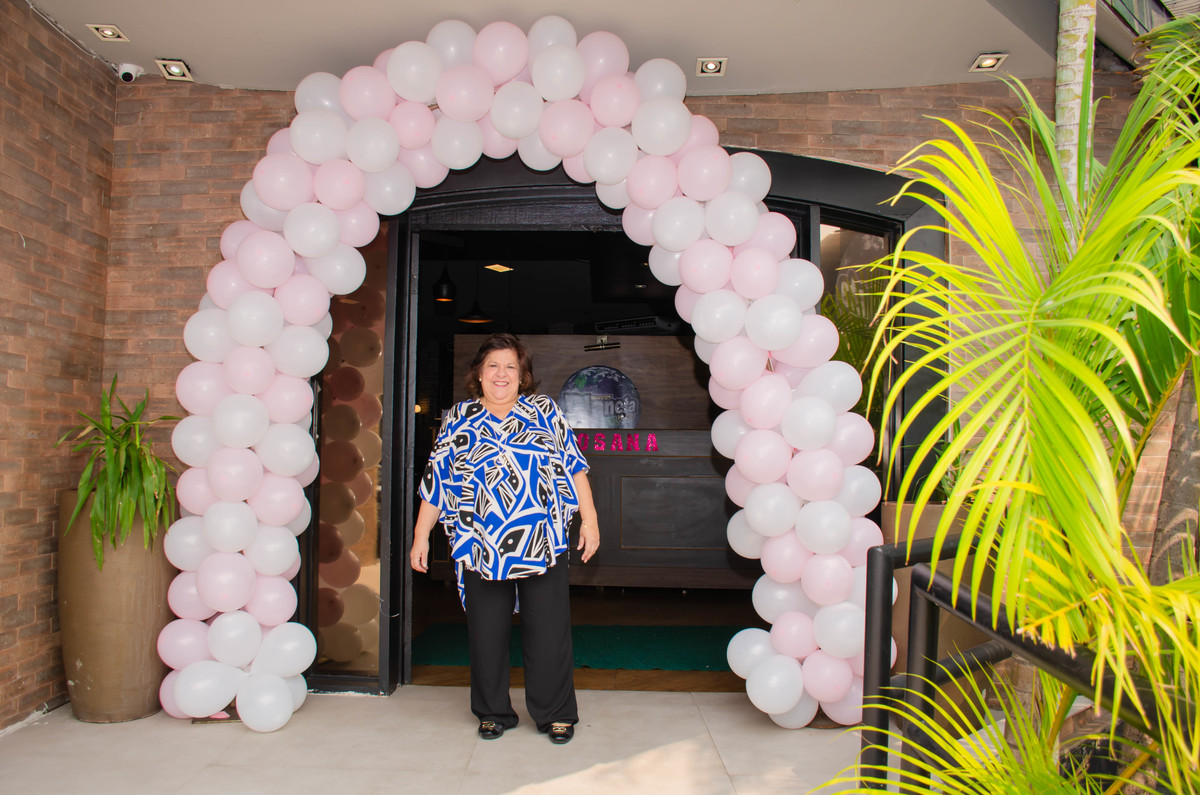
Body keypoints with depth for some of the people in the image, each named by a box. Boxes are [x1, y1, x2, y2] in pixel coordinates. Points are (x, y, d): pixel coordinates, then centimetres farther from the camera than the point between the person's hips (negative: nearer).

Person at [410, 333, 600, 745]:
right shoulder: (458, 419, 9)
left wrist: (589, 519, 1)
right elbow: (436, 481, 10)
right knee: (486, 634, 9)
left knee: (549, 634, 3)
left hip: (543, 545, -1)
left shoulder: (544, 411, 7)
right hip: (480, 547, 1)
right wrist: (421, 535, 7)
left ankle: (555, 714, 19)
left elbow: (574, 466, 7)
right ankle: (493, 713, 27)